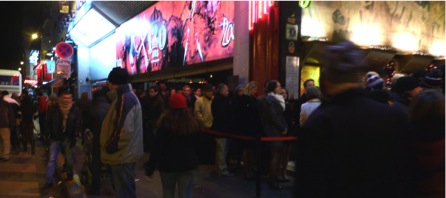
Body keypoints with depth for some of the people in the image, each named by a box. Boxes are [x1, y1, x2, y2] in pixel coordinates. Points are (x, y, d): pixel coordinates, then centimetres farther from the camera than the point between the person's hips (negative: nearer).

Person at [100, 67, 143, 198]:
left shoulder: (125, 98, -19)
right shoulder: (125, 96, 14)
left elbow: (124, 129, -28)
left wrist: (111, 146, -15)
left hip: (123, 155, -10)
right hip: (123, 154, 10)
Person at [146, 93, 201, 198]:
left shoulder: (165, 122, -9)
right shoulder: (194, 122, 0)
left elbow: (158, 146, -12)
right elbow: (198, 146, 8)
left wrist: (152, 166, -6)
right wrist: (195, 162, 18)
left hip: (168, 164, -1)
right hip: (188, 164, 1)